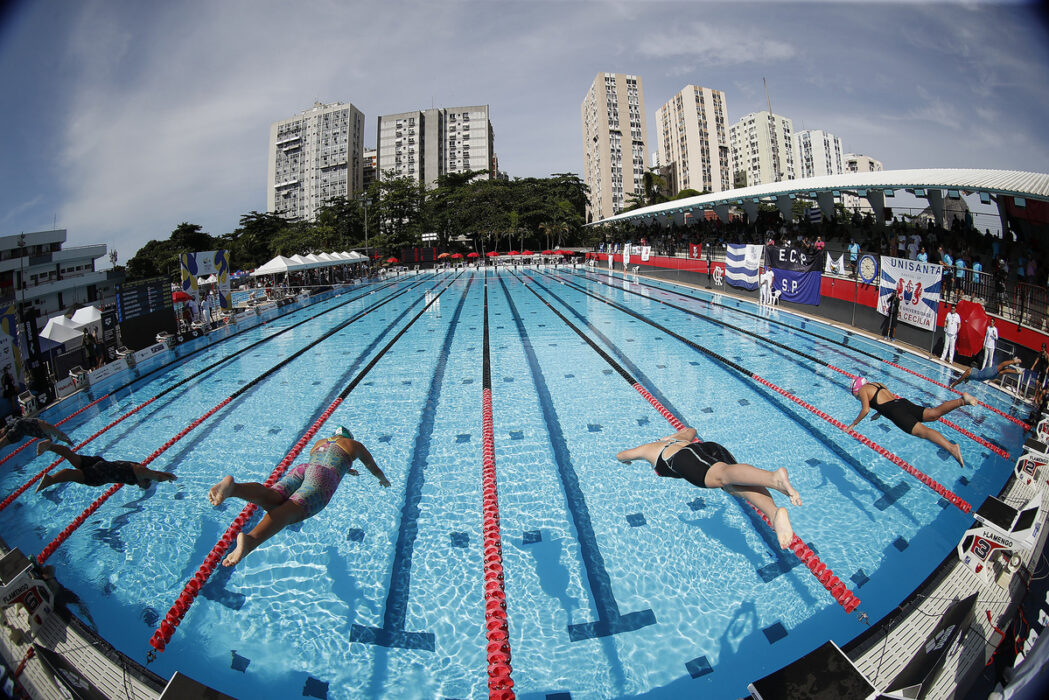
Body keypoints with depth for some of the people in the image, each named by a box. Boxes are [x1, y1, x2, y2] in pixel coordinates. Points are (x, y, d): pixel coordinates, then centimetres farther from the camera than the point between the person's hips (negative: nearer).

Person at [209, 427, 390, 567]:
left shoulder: (319, 442, 42)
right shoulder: (355, 445, 31)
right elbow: (374, 469, 45)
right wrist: (384, 480, 67)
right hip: (324, 476, -5)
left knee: (271, 501, -24)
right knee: (292, 509, -30)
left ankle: (232, 486, -54)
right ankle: (251, 539, -60)